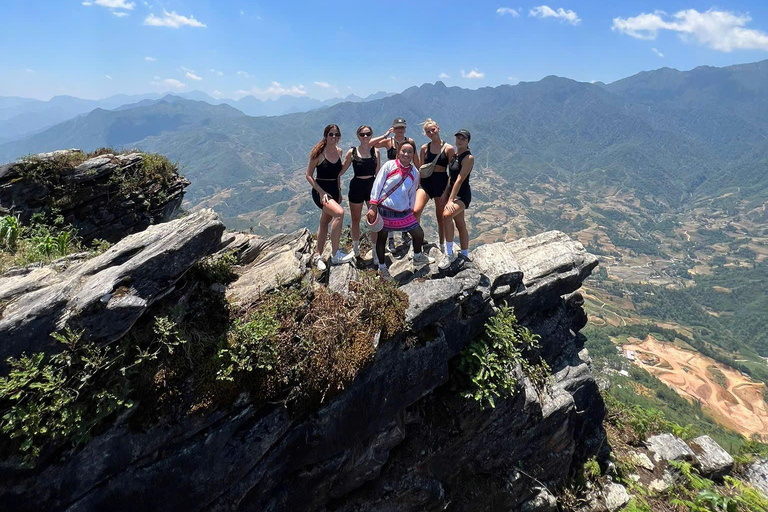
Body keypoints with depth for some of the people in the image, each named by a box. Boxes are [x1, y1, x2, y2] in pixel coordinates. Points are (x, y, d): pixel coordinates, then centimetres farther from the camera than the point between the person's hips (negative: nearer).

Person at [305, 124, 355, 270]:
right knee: (339, 213, -29)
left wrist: (339, 191, 14)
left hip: (334, 190, 7)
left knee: (324, 223, 12)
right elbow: (309, 175, -9)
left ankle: (317, 256, 25)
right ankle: (335, 254, -23)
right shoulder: (318, 153, -11)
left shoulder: (339, 151, 6)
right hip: (320, 191, -7)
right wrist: (321, 192, -18)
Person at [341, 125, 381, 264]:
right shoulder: (352, 152, -3)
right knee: (355, 220, 12)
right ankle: (355, 249, 32)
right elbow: (341, 170, 2)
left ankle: (376, 252, 11)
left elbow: (378, 173, 8)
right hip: (356, 187, -1)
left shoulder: (375, 152, 3)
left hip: (372, 187, 1)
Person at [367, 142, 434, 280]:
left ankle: (417, 258, 36)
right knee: (382, 238, 8)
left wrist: (410, 211, 16)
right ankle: (382, 267, 26)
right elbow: (377, 185, -8)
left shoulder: (414, 173, 5)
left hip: (403, 212, 4)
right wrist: (373, 207, -13)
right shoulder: (389, 165, -7)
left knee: (419, 234, 8)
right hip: (384, 210, -4)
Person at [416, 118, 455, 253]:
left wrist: (446, 191, -9)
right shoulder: (424, 148, 7)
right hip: (425, 182, 2)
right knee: (416, 211, -23)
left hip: (441, 183, -1)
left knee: (440, 217, 9)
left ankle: (442, 246, 27)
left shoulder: (448, 148, -1)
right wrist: (417, 185, 5)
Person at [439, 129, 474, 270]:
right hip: (453, 192, 9)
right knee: (460, 225, 14)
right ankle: (465, 256, 26)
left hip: (463, 195, -9)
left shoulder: (468, 158, -12)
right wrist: (446, 194, 14)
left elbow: (459, 180, -20)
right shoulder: (455, 155, 12)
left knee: (446, 214, -32)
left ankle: (449, 254, -23)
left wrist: (450, 200, -25)